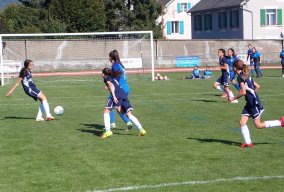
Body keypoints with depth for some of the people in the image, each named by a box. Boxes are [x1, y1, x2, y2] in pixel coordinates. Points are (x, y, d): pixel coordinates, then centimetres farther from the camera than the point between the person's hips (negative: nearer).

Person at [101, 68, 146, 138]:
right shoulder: (114, 78, 33)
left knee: (106, 111, 4)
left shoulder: (106, 78, 13)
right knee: (129, 114, 7)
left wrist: (114, 96, -16)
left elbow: (111, 85, -4)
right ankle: (141, 129, -6)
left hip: (116, 95, -6)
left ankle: (108, 131, -8)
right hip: (124, 95, 6)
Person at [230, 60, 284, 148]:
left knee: (258, 125, 0)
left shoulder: (240, 77, -15)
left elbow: (243, 92, -21)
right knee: (242, 122, 4)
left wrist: (233, 98, -9)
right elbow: (257, 86, 15)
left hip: (254, 103, -9)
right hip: (250, 103, 9)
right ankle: (248, 142, 4)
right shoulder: (246, 76, 12)